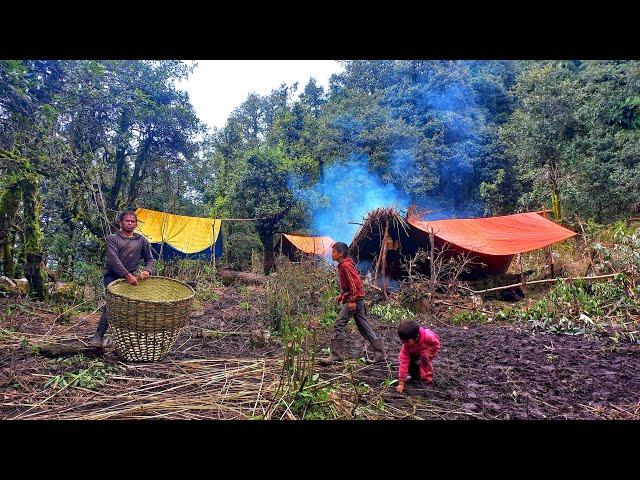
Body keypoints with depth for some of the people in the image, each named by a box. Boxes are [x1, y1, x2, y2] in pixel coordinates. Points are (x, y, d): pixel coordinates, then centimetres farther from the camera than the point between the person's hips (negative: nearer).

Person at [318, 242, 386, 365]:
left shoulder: (346, 265, -14)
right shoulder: (343, 265, 16)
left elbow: (355, 283, -22)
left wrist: (352, 300, -22)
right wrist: (342, 295, 16)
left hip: (355, 299, -10)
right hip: (357, 299, 10)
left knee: (339, 324, -9)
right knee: (363, 326, 11)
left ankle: (336, 355, -4)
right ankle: (380, 353, 14)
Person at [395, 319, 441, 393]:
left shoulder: (428, 336, -41)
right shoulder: (405, 346, -33)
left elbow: (436, 344, -21)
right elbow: (403, 363, -33)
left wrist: (427, 352, -32)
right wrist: (401, 384, -35)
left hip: (432, 347, -3)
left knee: (424, 356, -33)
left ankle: (427, 379, -17)